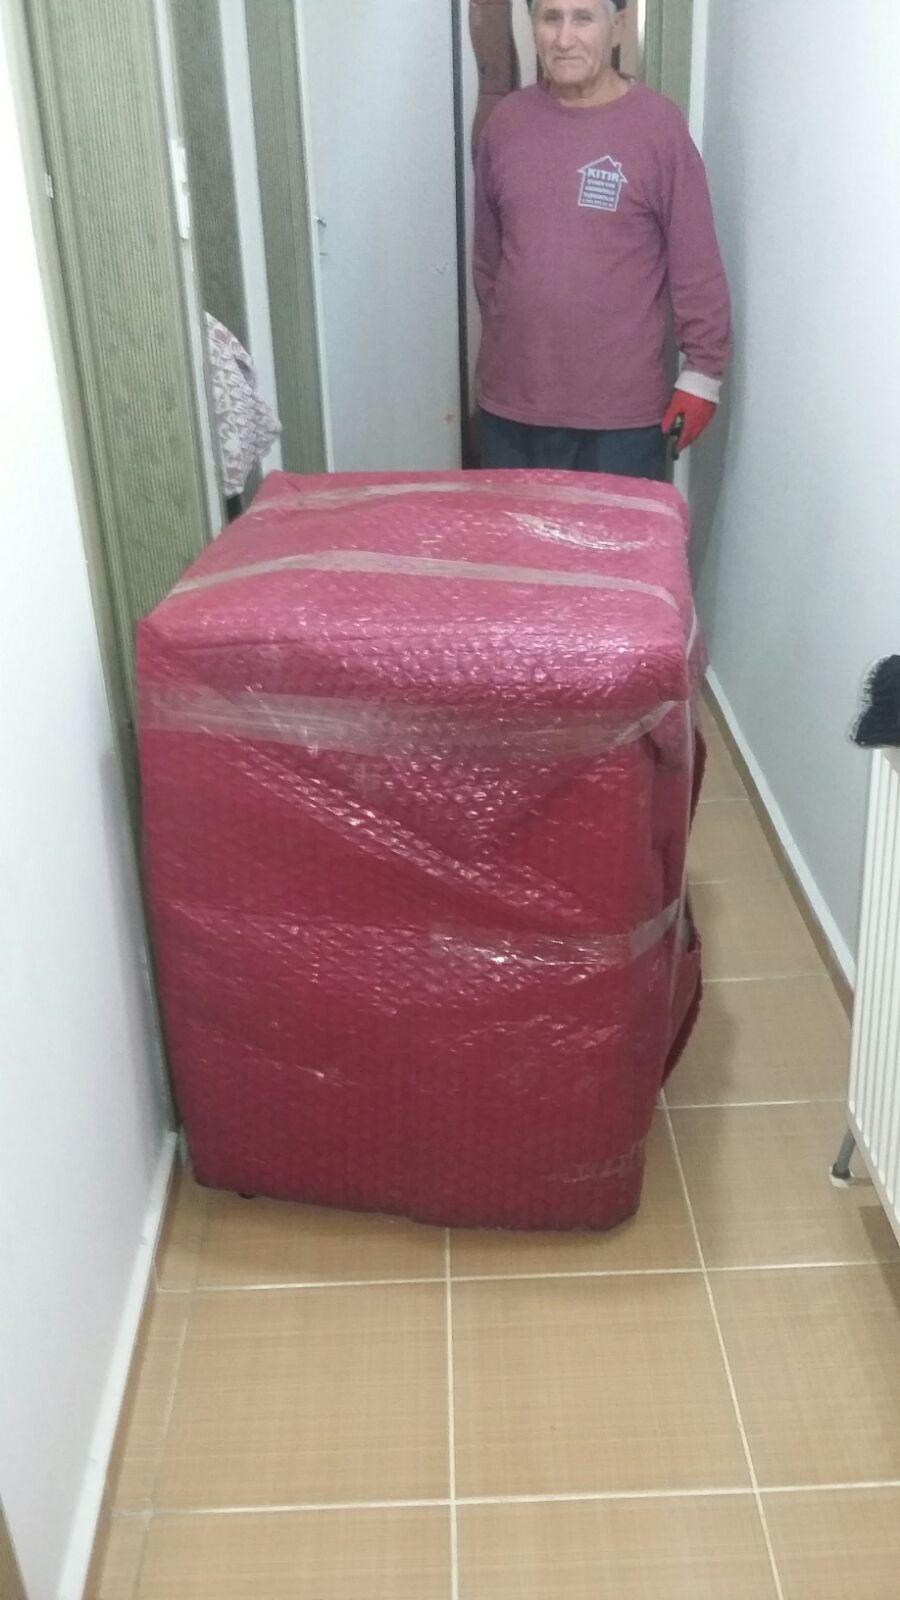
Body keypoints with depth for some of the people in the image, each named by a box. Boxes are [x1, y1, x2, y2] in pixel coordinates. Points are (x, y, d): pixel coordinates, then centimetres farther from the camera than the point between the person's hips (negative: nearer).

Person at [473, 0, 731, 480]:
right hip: (510, 399, 4)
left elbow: (696, 264, -6)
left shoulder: (658, 124, -8)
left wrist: (702, 373, -6)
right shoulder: (507, 120, 4)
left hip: (621, 410, -4)